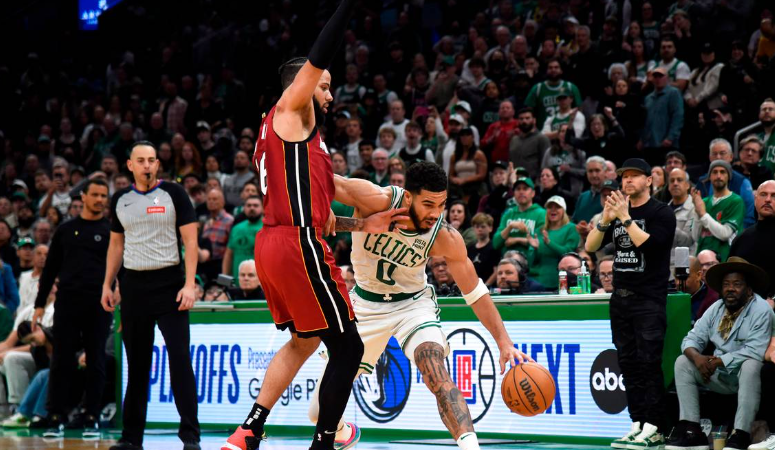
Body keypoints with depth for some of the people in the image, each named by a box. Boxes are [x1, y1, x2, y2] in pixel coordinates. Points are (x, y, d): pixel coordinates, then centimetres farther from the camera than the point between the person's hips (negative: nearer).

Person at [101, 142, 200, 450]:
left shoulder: (173, 193, -2)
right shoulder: (120, 200, 10)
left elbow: (190, 240, -4)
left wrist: (189, 284, -13)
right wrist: (107, 285, 12)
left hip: (169, 282, -4)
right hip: (134, 284, 4)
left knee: (180, 358, -10)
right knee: (136, 363, 8)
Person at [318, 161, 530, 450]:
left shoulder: (446, 239, -23)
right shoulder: (376, 200, -29)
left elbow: (475, 293, -12)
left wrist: (504, 343, -19)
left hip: (412, 303, 0)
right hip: (365, 304, 1)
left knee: (435, 371, -30)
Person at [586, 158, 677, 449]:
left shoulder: (661, 213, -3)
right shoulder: (617, 211, 15)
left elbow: (648, 244, -19)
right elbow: (590, 246, 7)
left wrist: (625, 218, -18)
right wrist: (605, 219, -8)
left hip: (649, 300, -7)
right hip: (620, 299, 7)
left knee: (649, 363, -10)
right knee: (628, 364, 6)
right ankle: (637, 424, 10)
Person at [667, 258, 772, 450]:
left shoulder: (761, 310, -15)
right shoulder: (716, 309, 5)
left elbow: (754, 352, -25)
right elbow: (691, 339, 3)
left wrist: (717, 362, -23)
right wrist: (697, 357, -20)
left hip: (748, 375, -6)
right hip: (721, 376, 6)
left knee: (750, 364, -37)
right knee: (683, 362, -7)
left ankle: (741, 434, -36)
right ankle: (691, 430, -15)